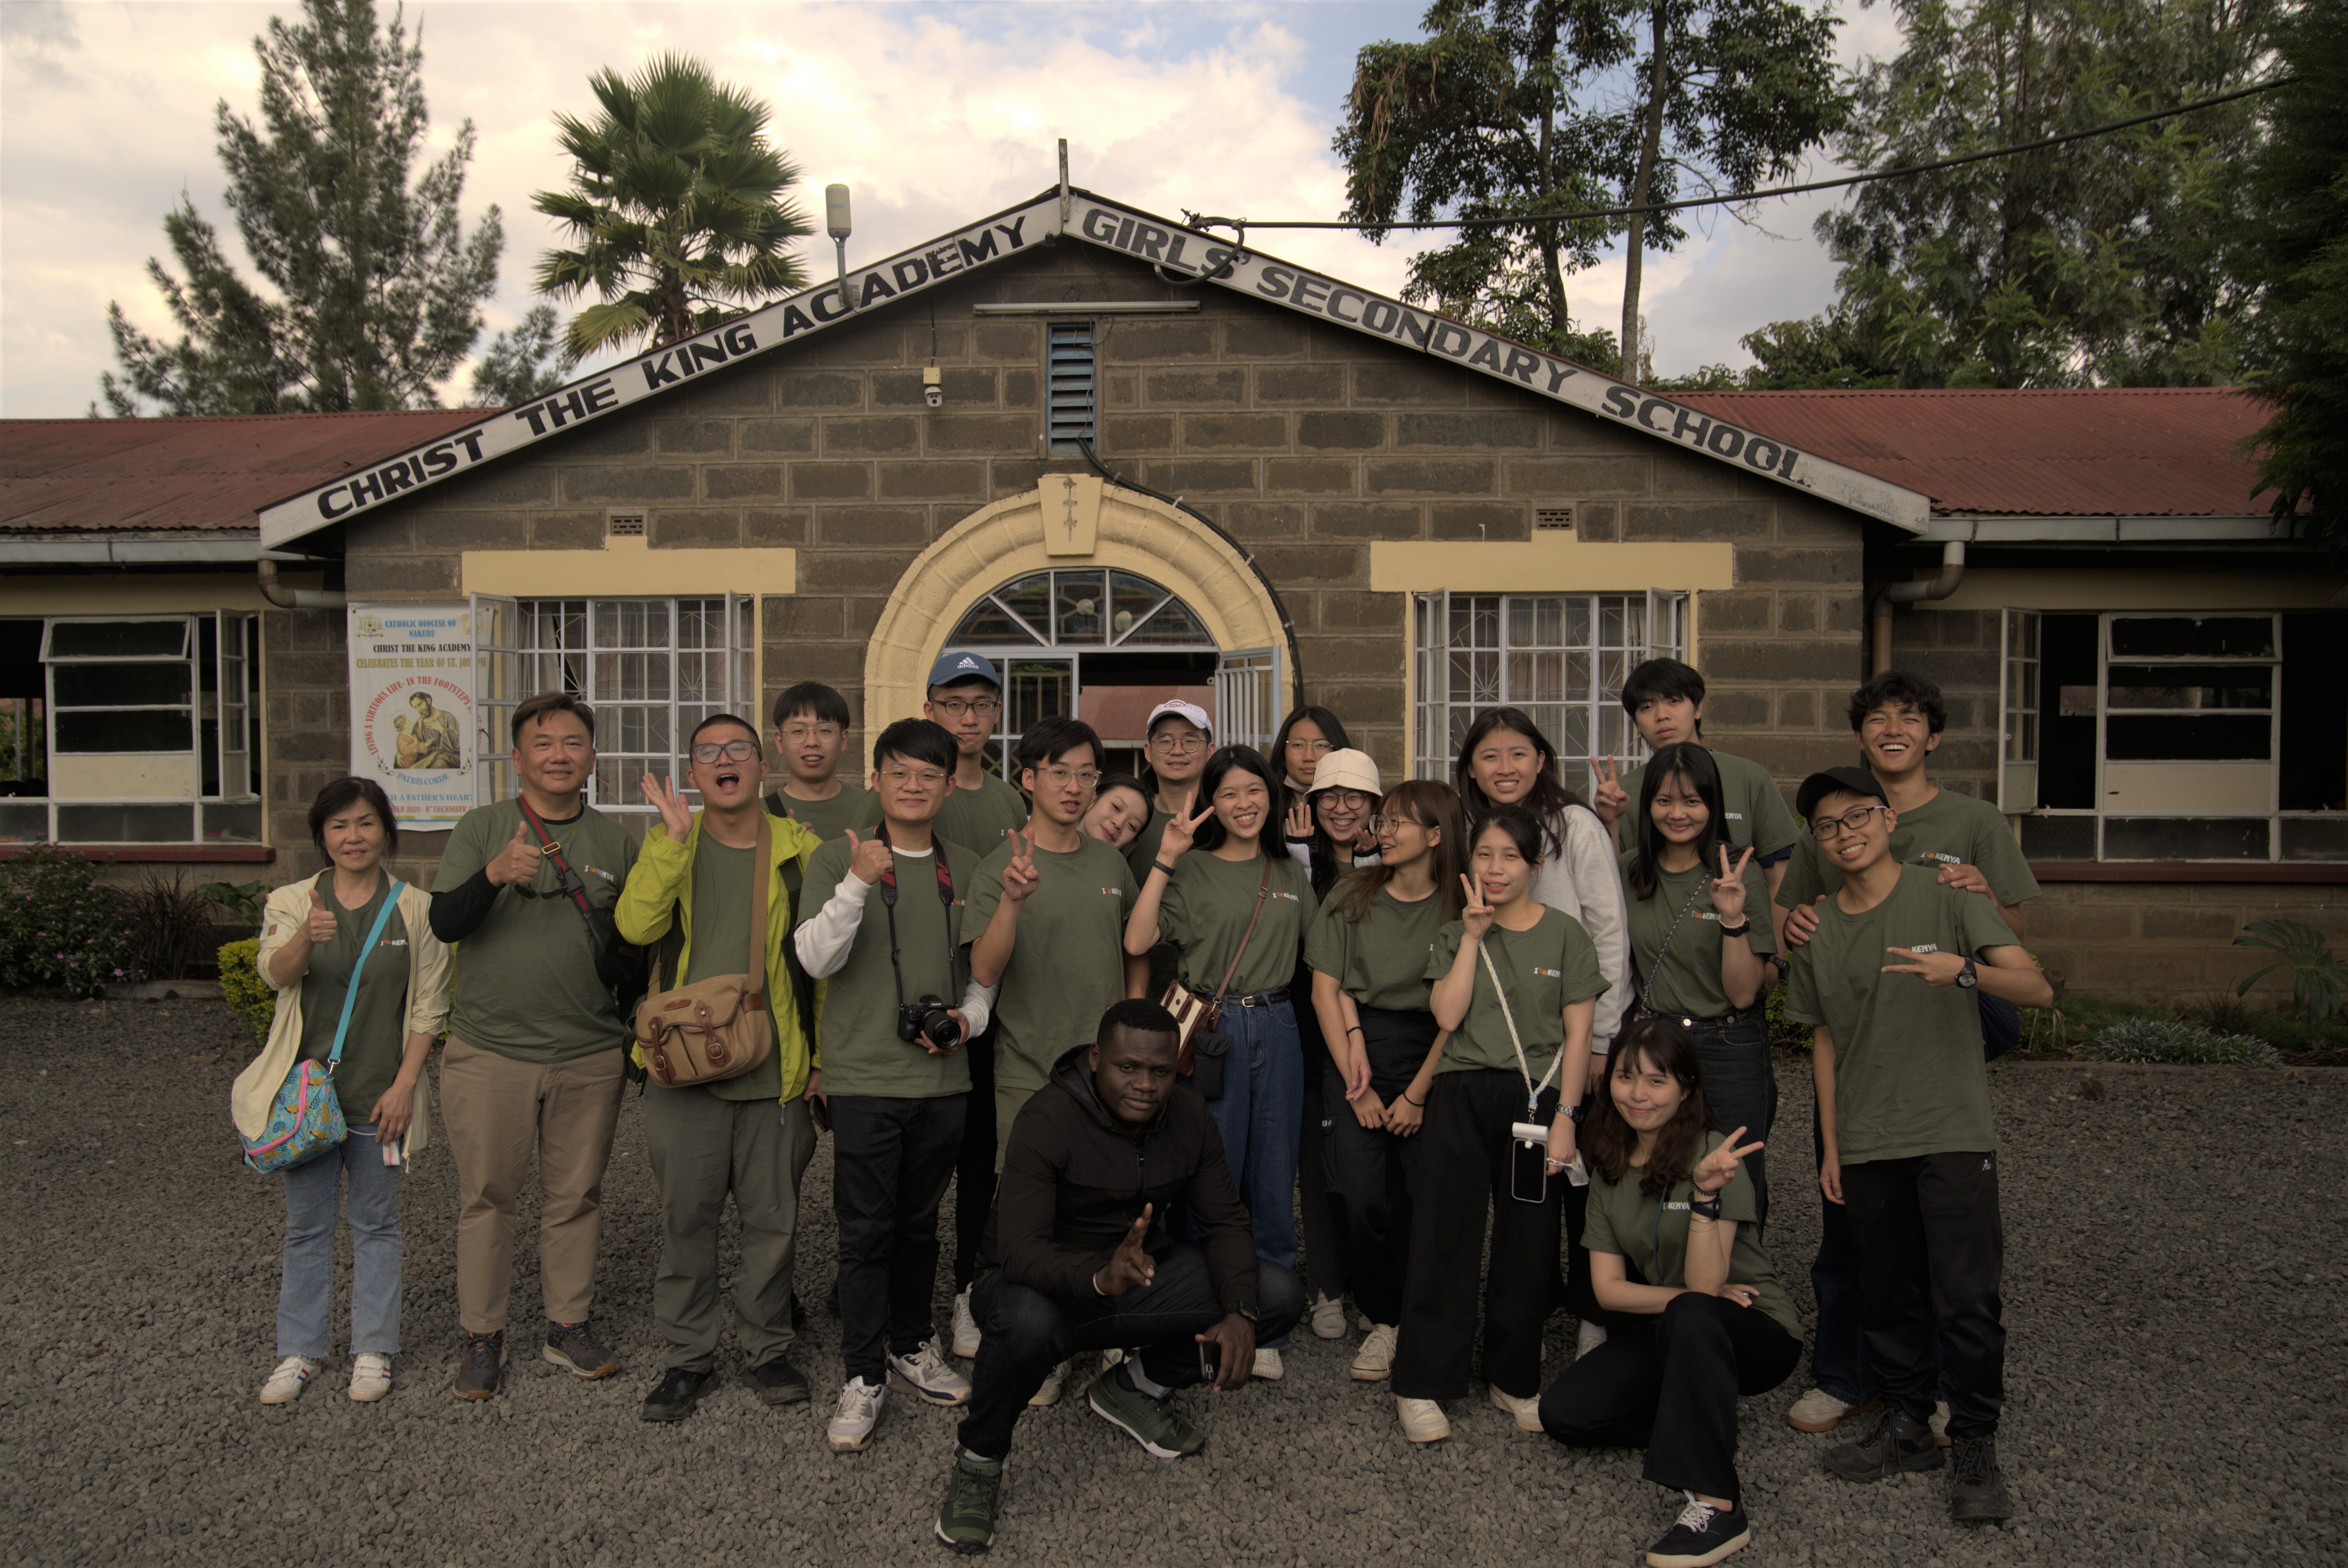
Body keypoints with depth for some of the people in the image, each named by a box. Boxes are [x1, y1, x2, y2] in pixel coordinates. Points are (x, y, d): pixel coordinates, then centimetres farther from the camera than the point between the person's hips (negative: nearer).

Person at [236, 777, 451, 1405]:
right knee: (306, 1225, 10)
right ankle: (299, 1351, 23)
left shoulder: (415, 909, -1)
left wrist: (403, 1085, -8)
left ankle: (373, 1351, 20)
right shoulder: (292, 903, 2)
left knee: (376, 1224, 8)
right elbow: (275, 973, -17)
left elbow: (429, 1007, -1)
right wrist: (306, 937, -39)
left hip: (380, 1094, -1)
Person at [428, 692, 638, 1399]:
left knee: (576, 1196, 9)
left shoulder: (615, 839, 7)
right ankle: (482, 1336, 21)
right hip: (489, 1051, -1)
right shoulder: (482, 828, 1)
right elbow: (444, 923, -9)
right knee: (486, 1197, 7)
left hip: (590, 1056, 2)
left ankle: (568, 1327, 24)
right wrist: (495, 875, -27)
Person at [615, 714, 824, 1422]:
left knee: (772, 1218, 8)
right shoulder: (667, 844, 5)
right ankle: (689, 1356, 24)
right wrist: (675, 839, -19)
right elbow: (635, 925, -14)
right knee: (686, 1217, 8)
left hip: (774, 1067, 0)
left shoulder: (800, 848, 3)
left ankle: (767, 1347, 26)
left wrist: (824, 1054, 2)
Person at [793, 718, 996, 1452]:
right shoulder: (837, 859, -3)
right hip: (864, 1076, -3)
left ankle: (912, 1345, 33)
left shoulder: (967, 868, 9)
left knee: (920, 1223, 16)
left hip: (944, 1076, 4)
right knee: (865, 1230, 0)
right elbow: (816, 959, -14)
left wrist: (971, 1017, 0)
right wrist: (857, 883, -25)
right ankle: (863, 1377, 11)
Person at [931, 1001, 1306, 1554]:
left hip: (1139, 1282, 6)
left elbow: (1224, 1223, -3)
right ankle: (978, 1461, -10)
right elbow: (1018, 1251, -33)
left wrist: (1240, 1315, -22)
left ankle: (1136, 1388, 9)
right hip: (1049, 1285, -5)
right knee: (1029, 1324, -42)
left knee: (1279, 1295, -10)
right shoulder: (1048, 1121, -24)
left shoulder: (1190, 1120, -5)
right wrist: (1100, 1277, -53)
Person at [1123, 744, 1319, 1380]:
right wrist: (1166, 858, -16)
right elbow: (1137, 942, -14)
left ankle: (1266, 1332, 22)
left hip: (1277, 1032, 4)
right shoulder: (1192, 870, -1)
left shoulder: (1291, 874, 13)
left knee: (1274, 1183, 8)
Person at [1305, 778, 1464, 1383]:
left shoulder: (1460, 909, -2)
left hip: (1432, 1059, -1)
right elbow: (1326, 991, 1)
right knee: (1363, 1197, -9)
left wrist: (1417, 1095, -7)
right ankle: (1385, 1321, 10)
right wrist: (1358, 1085, -4)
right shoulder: (1351, 896, 3)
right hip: (1355, 1053, 1)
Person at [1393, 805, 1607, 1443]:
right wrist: (1474, 936, -8)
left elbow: (1578, 1035, 0)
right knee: (1444, 1236, 0)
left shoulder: (1566, 935, 3)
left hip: (1535, 1098, 0)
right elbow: (1447, 1014, -7)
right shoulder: (1454, 934, 8)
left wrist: (1565, 1116, -6)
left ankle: (1515, 1378, 23)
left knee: (1528, 1244, 6)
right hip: (1461, 1098, 1)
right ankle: (1421, 1385, 7)